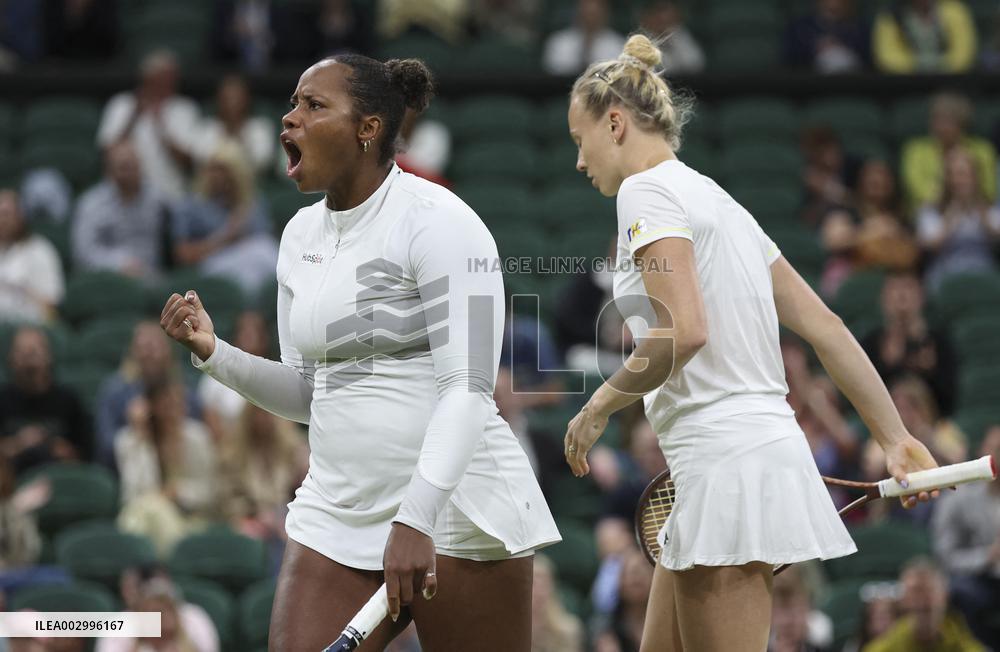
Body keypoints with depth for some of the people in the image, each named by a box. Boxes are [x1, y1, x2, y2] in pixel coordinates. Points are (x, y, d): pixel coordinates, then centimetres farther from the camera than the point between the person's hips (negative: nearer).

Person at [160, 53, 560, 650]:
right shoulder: (301, 233, 13)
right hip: (338, 508, 6)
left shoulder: (436, 220, -11)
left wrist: (414, 520, -29)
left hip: (454, 513, -6)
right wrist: (213, 352, 1)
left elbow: (466, 388, -19)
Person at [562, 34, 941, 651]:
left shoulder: (648, 190, -8)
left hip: (727, 464, -9)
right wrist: (897, 438, 20)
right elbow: (824, 326, 18)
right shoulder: (713, 196, 19)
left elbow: (683, 332, -22)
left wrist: (600, 405, -8)